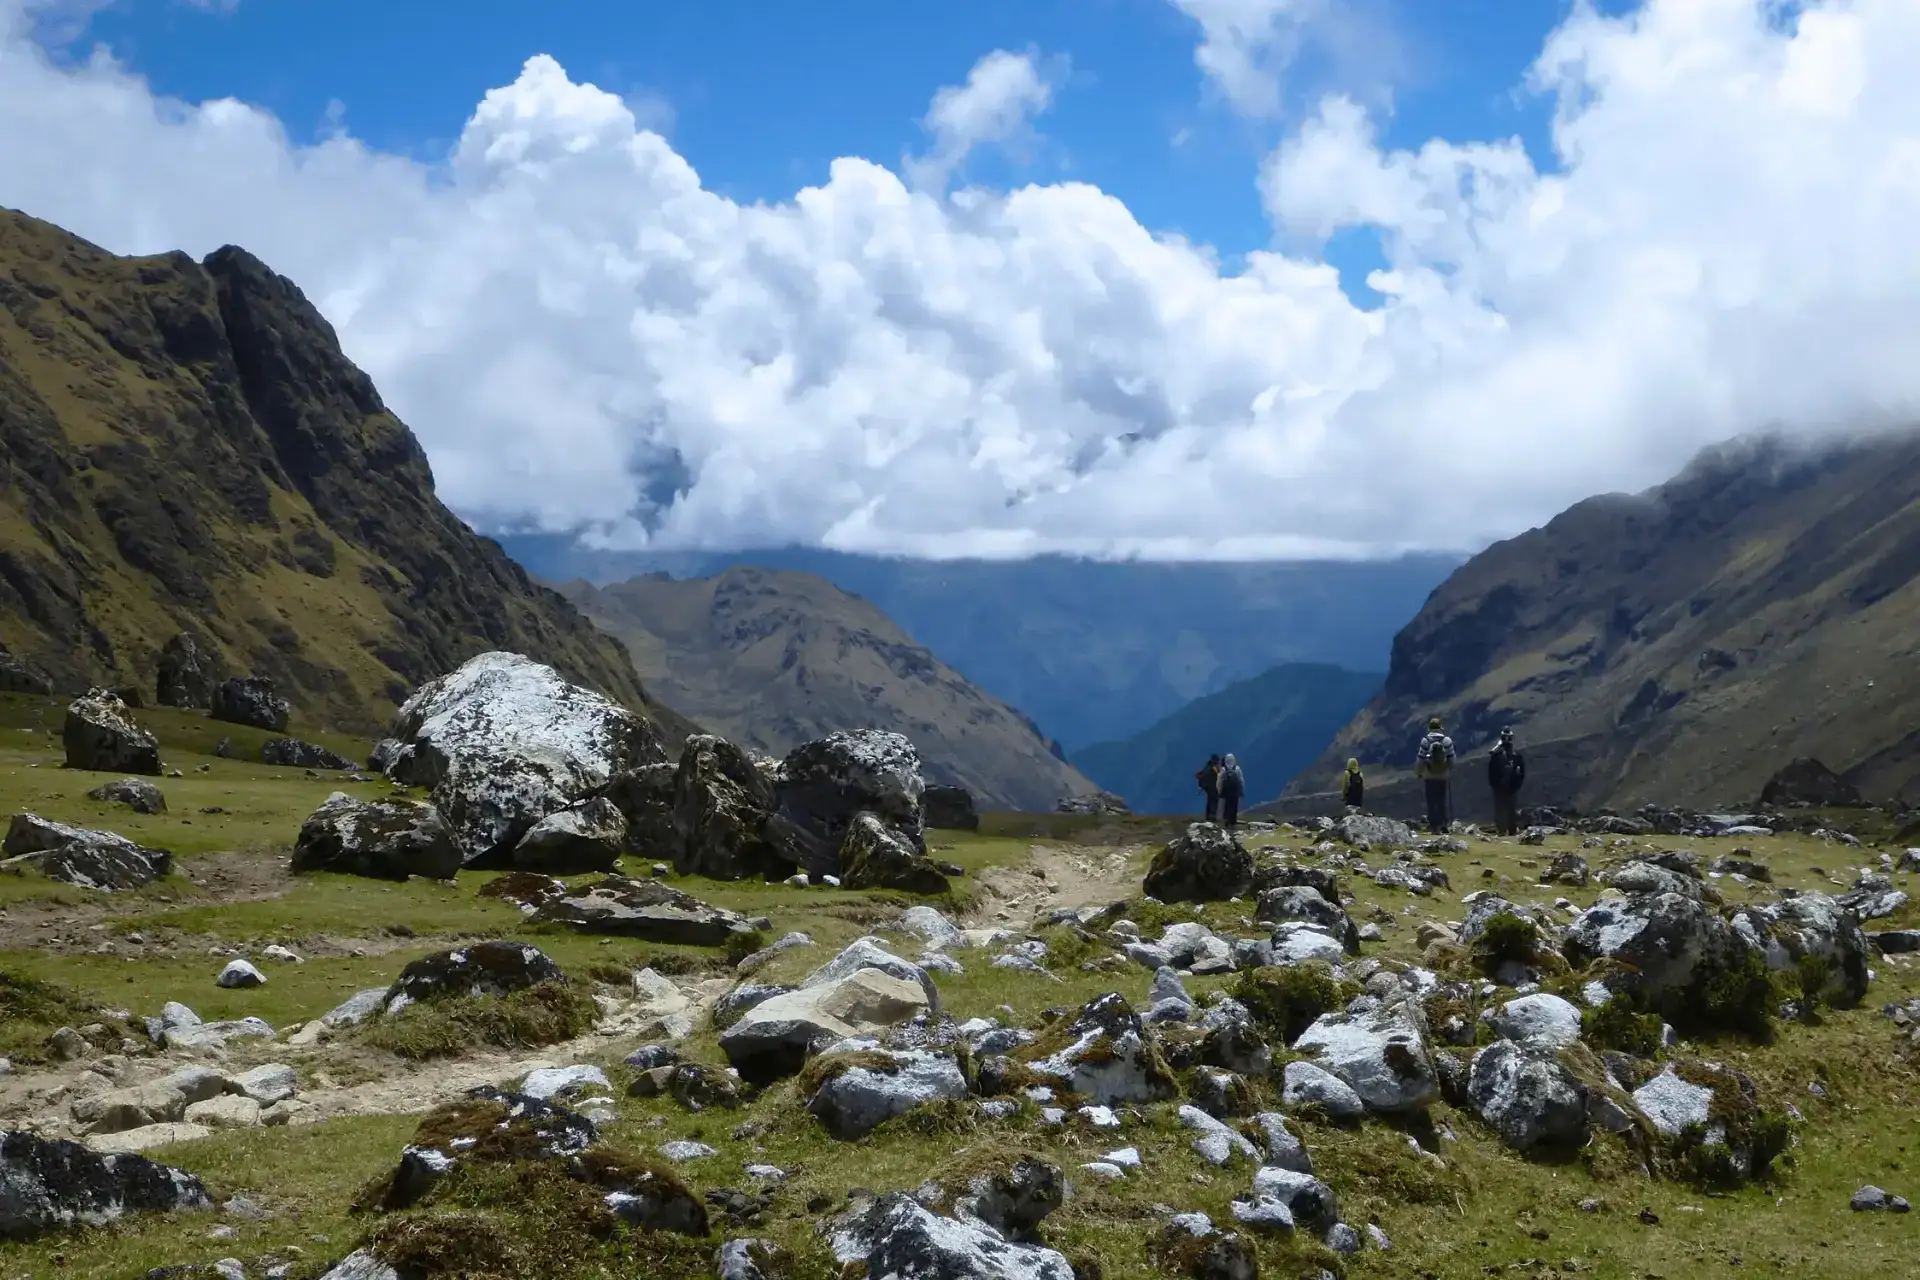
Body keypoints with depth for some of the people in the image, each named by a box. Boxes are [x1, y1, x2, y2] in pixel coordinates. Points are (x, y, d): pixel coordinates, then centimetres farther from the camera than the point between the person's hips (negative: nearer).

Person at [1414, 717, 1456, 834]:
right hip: (1444, 775, 1)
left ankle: (1433, 825, 5)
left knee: (1432, 801, 5)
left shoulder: (1425, 741, -9)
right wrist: (1451, 771, 13)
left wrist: (1418, 772, 6)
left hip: (1430, 776, -1)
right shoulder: (1447, 741, -4)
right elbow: (1451, 758, -1)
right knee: (1443, 800, 9)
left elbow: (1421, 758, -7)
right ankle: (1444, 824, 8)